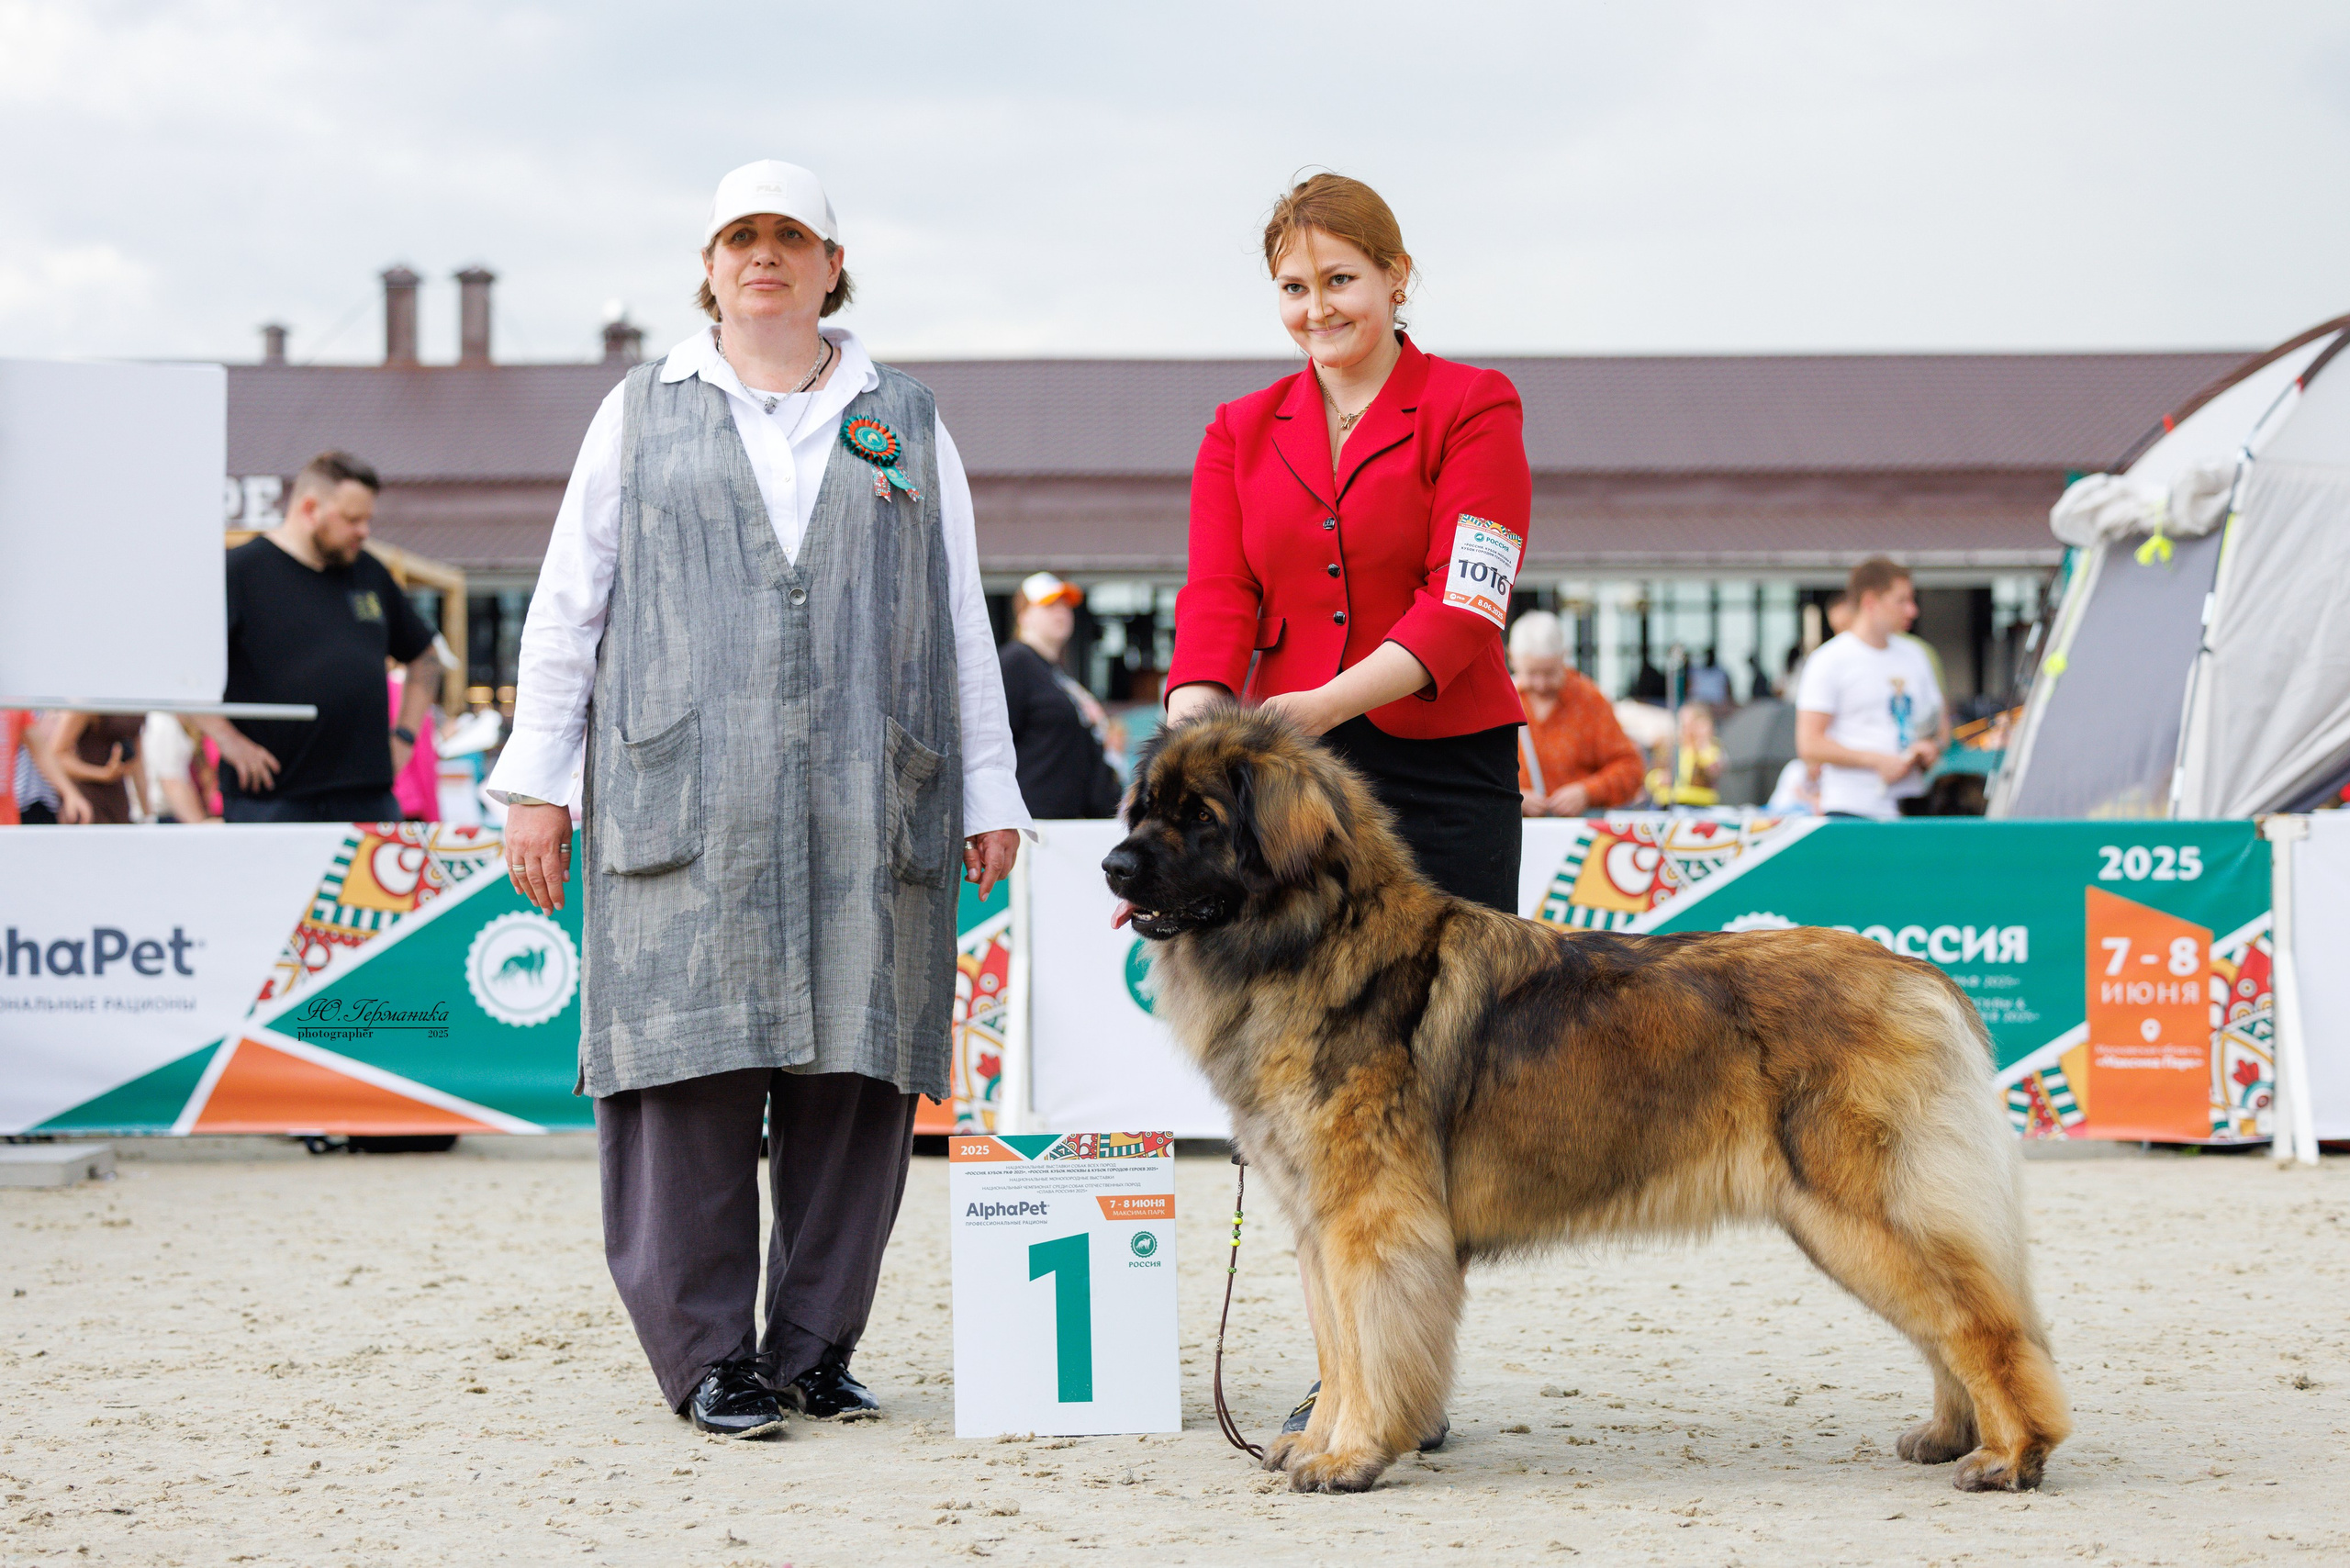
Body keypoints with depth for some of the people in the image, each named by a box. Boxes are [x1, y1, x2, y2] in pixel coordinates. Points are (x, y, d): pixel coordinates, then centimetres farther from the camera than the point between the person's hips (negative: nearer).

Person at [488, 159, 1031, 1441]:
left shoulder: (904, 423, 16)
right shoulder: (643, 414, 13)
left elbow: (962, 620, 14)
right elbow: (566, 604, 10)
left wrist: (990, 794, 8)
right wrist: (535, 783, 3)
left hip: (864, 808, 1)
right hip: (682, 802, -1)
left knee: (853, 1073, -1)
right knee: (692, 1070, -6)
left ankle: (814, 1347, 8)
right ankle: (708, 1357, 1)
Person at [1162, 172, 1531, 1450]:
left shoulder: (1470, 409, -2)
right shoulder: (1242, 433, 13)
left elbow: (1462, 611, -11)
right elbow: (1218, 601, 3)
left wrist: (1324, 702, -21)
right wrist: (1198, 726, -16)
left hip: (1437, 770, -4)